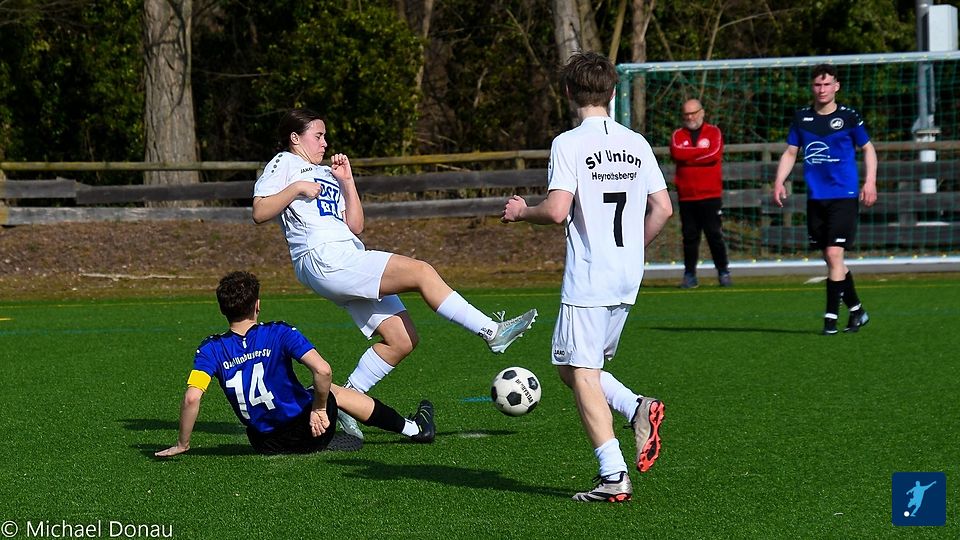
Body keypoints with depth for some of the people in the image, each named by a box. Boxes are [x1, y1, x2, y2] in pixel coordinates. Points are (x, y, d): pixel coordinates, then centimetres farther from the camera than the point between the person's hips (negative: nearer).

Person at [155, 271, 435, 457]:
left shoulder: (211, 350, -11)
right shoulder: (279, 334, -16)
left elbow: (192, 397, -22)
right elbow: (322, 370, -26)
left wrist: (182, 444, -11)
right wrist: (319, 409, -9)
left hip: (265, 444, 2)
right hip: (308, 434, -2)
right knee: (334, 392, 31)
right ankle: (413, 429, 49)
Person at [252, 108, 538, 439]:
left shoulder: (325, 174, 31)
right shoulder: (285, 164, 9)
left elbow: (355, 226, 21)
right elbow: (259, 212, -7)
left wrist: (347, 182, 15)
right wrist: (296, 188, -13)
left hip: (349, 264, 9)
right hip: (323, 260, -9)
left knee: (402, 340, -1)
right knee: (421, 272, -18)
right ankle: (492, 332, -18)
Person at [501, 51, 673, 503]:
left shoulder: (569, 144, -10)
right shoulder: (636, 143, 9)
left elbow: (557, 210, -19)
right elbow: (662, 209, 8)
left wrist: (521, 211, 1)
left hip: (587, 278, -7)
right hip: (628, 279, 7)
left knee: (581, 373, -1)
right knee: (572, 367, 19)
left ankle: (613, 476, -9)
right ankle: (638, 407, -5)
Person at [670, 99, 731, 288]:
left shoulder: (714, 132, 6)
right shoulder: (678, 135, 11)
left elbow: (714, 154, -12)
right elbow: (676, 153, -9)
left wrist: (688, 156, -7)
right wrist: (702, 152, -8)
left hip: (710, 195, -2)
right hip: (686, 196, 2)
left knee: (714, 234, -3)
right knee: (689, 236, 2)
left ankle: (723, 273, 7)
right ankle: (689, 276, 6)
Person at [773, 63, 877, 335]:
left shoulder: (848, 117, -1)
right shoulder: (802, 118, 8)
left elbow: (868, 148, 8)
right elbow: (790, 152, 14)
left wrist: (870, 181, -3)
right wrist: (779, 181, 1)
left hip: (844, 196, -4)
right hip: (815, 198, 4)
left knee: (834, 254, -12)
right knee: (831, 259, 9)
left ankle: (831, 318, -9)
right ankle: (856, 310, 24)